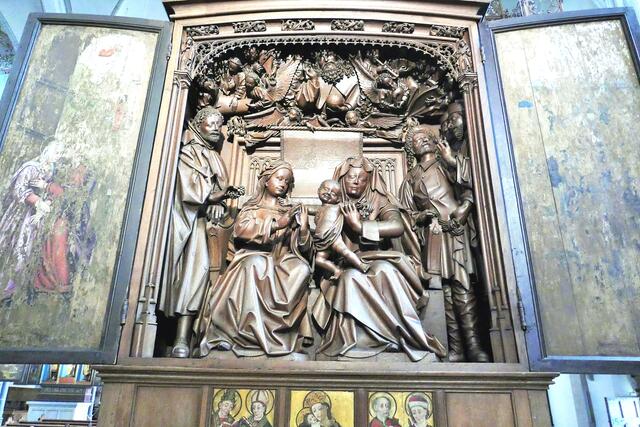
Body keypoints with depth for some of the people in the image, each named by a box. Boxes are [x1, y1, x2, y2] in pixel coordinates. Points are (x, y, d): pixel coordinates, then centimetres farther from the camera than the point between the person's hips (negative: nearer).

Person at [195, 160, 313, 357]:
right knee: (257, 264, -37)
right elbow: (240, 230, -6)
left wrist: (303, 226, -8)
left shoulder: (291, 211, 21)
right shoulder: (252, 206, 17)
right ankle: (255, 332, -33)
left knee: (302, 268, -31)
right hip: (253, 257, -2)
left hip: (282, 261, 2)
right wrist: (275, 224, -16)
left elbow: (303, 248, 12)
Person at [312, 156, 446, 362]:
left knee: (383, 270, -35)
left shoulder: (380, 202, 6)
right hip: (349, 266, 1)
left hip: (381, 261, -1)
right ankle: (407, 336, -29)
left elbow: (398, 227, -15)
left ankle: (415, 336, -27)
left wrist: (360, 226, -18)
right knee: (351, 277, -34)